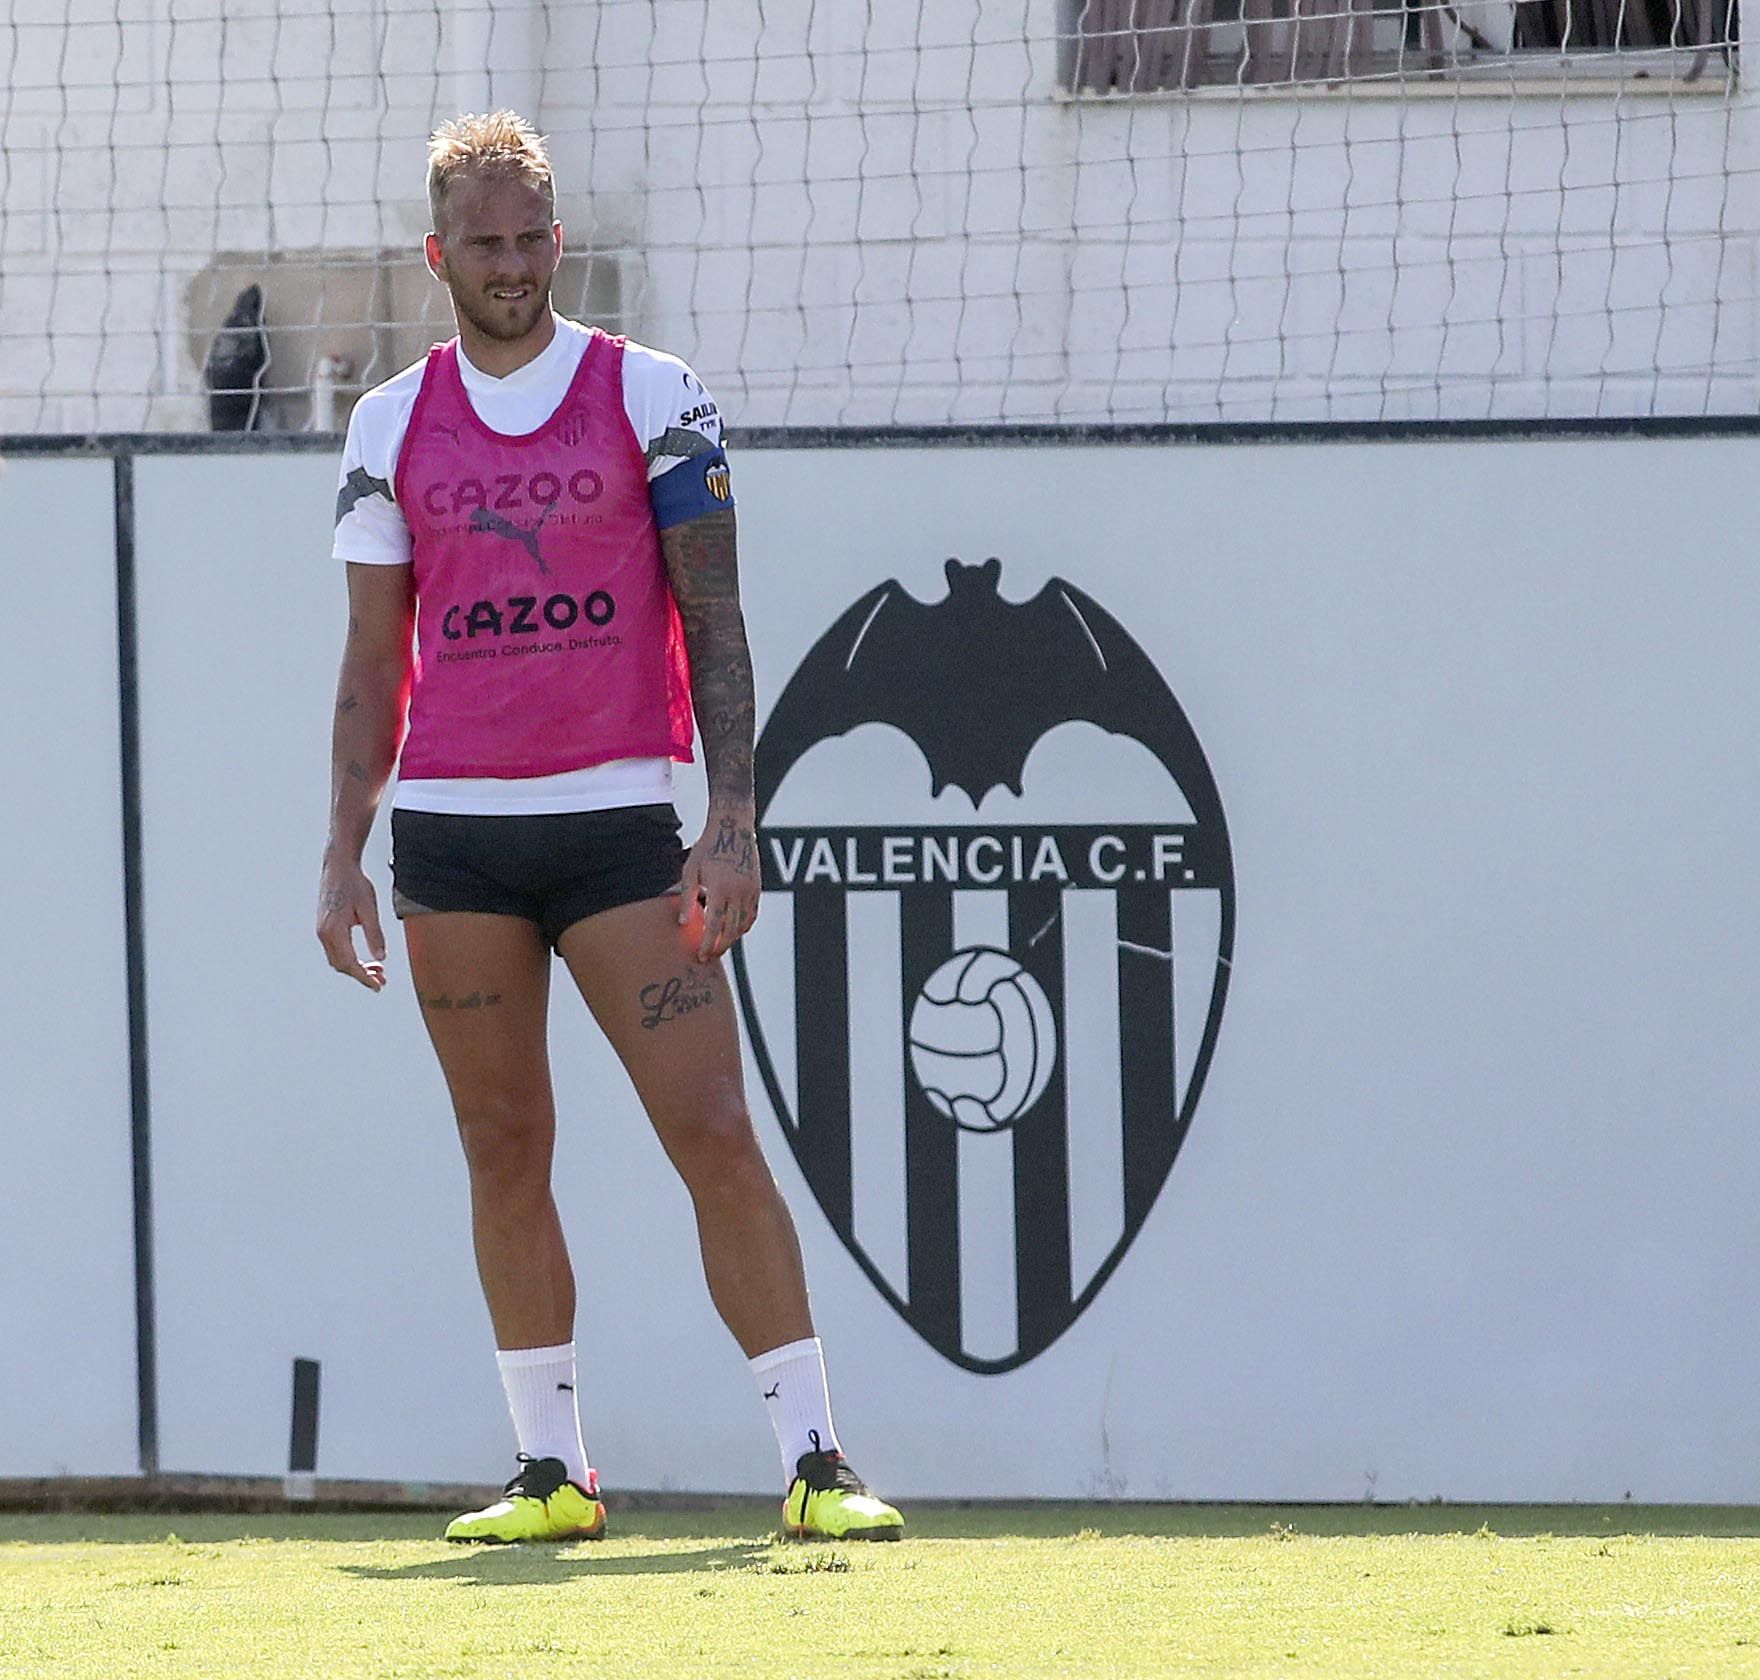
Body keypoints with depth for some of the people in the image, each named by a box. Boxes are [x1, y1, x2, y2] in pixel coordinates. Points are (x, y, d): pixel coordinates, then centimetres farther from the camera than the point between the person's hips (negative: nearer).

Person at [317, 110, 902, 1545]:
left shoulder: (652, 398, 2)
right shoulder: (393, 426, 9)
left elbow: (714, 625, 0)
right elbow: (374, 658, 14)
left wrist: (731, 824, -9)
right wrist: (344, 851, 7)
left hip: (617, 818, -2)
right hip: (451, 823, 2)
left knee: (715, 1133, -9)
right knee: (505, 1148, 3)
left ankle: (815, 1463, -7)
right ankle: (552, 1471, 9)